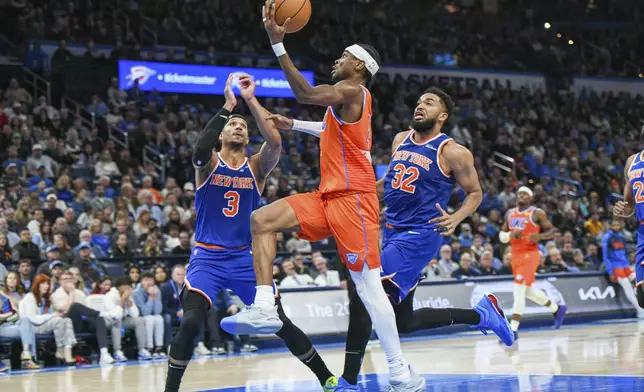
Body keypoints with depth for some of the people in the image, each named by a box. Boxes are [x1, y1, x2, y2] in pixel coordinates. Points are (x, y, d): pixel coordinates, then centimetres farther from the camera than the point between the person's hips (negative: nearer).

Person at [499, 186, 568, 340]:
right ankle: (557, 309, 41)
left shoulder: (537, 213, -5)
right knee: (528, 290, 19)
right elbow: (501, 236, 13)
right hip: (516, 255, 7)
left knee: (519, 290, -17)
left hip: (530, 254, -7)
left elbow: (551, 231, -3)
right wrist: (511, 235, -9)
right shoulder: (510, 214, 11)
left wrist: (539, 236, -23)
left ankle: (513, 330, -19)